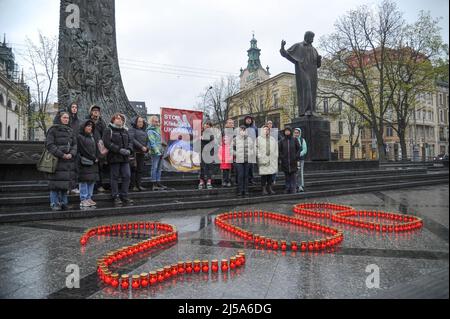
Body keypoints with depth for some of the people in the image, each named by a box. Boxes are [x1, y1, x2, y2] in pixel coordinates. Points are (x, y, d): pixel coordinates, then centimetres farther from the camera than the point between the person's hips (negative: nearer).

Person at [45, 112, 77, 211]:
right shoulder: (53, 129, -1)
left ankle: (64, 202, 17)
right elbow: (49, 144, -10)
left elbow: (75, 144, 12)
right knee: (56, 182, -4)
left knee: (65, 182, 8)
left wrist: (71, 154, -7)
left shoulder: (70, 131, 17)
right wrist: (61, 155, -16)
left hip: (68, 160, 5)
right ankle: (54, 203, 6)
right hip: (56, 160, -5)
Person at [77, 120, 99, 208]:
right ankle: (83, 200, -1)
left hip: (93, 162, 7)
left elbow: (96, 148, 17)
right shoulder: (80, 137, -3)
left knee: (92, 181, 6)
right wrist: (93, 158, -9)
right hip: (84, 162, -7)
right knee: (84, 181, -5)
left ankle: (89, 198, 12)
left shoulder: (92, 137, 20)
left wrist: (96, 158, 3)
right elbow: (83, 150, -10)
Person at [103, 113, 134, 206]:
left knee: (127, 176, 2)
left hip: (125, 158, 5)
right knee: (115, 177, 2)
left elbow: (130, 142, 18)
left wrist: (129, 150, -4)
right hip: (114, 157, -5)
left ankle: (124, 196, 11)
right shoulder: (108, 130, -1)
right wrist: (119, 150, -19)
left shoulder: (125, 131, 18)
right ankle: (116, 197, 9)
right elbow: (107, 143, -13)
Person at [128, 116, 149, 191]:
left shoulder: (144, 131, 21)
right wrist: (141, 147, -18)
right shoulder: (132, 129, 0)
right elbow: (132, 140, -13)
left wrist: (146, 148, 1)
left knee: (140, 169, 7)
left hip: (142, 153, 7)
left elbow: (147, 140, 21)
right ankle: (134, 186, 0)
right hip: (135, 152, -6)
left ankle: (139, 185, 12)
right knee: (134, 169, -4)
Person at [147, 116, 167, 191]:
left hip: (160, 151, 9)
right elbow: (152, 142, -15)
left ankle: (158, 183, 18)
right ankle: (154, 184, -4)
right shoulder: (150, 131, -7)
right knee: (154, 168, -6)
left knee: (159, 168, 11)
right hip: (155, 152, -9)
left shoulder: (158, 129, 19)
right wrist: (156, 151, -23)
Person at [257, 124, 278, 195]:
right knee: (263, 175, -4)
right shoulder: (259, 139, 4)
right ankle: (264, 189, 3)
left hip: (272, 159, 3)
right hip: (263, 159, -3)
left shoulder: (273, 139, 17)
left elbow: (276, 149, 16)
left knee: (271, 174, 5)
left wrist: (276, 157, 6)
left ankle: (270, 188, 15)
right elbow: (257, 149, 0)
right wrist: (259, 156, -9)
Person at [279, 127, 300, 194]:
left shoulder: (295, 140, 4)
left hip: (293, 161, -1)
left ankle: (293, 188, 6)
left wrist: (296, 157, -6)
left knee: (293, 175, 0)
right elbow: (279, 150, 6)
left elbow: (298, 149, 4)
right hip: (285, 161, 1)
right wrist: (281, 158, -5)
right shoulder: (282, 141, 6)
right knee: (287, 176, 6)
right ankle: (287, 188, 12)